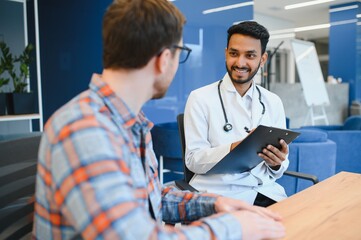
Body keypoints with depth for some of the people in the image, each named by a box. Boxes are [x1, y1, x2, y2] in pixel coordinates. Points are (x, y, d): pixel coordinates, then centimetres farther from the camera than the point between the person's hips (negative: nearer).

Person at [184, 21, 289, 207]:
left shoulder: (273, 102, 9)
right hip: (220, 193, -5)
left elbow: (276, 170, 10)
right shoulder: (200, 98, -3)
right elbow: (193, 160, -7)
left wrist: (277, 163, -14)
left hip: (265, 191, 5)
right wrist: (232, 149, -25)